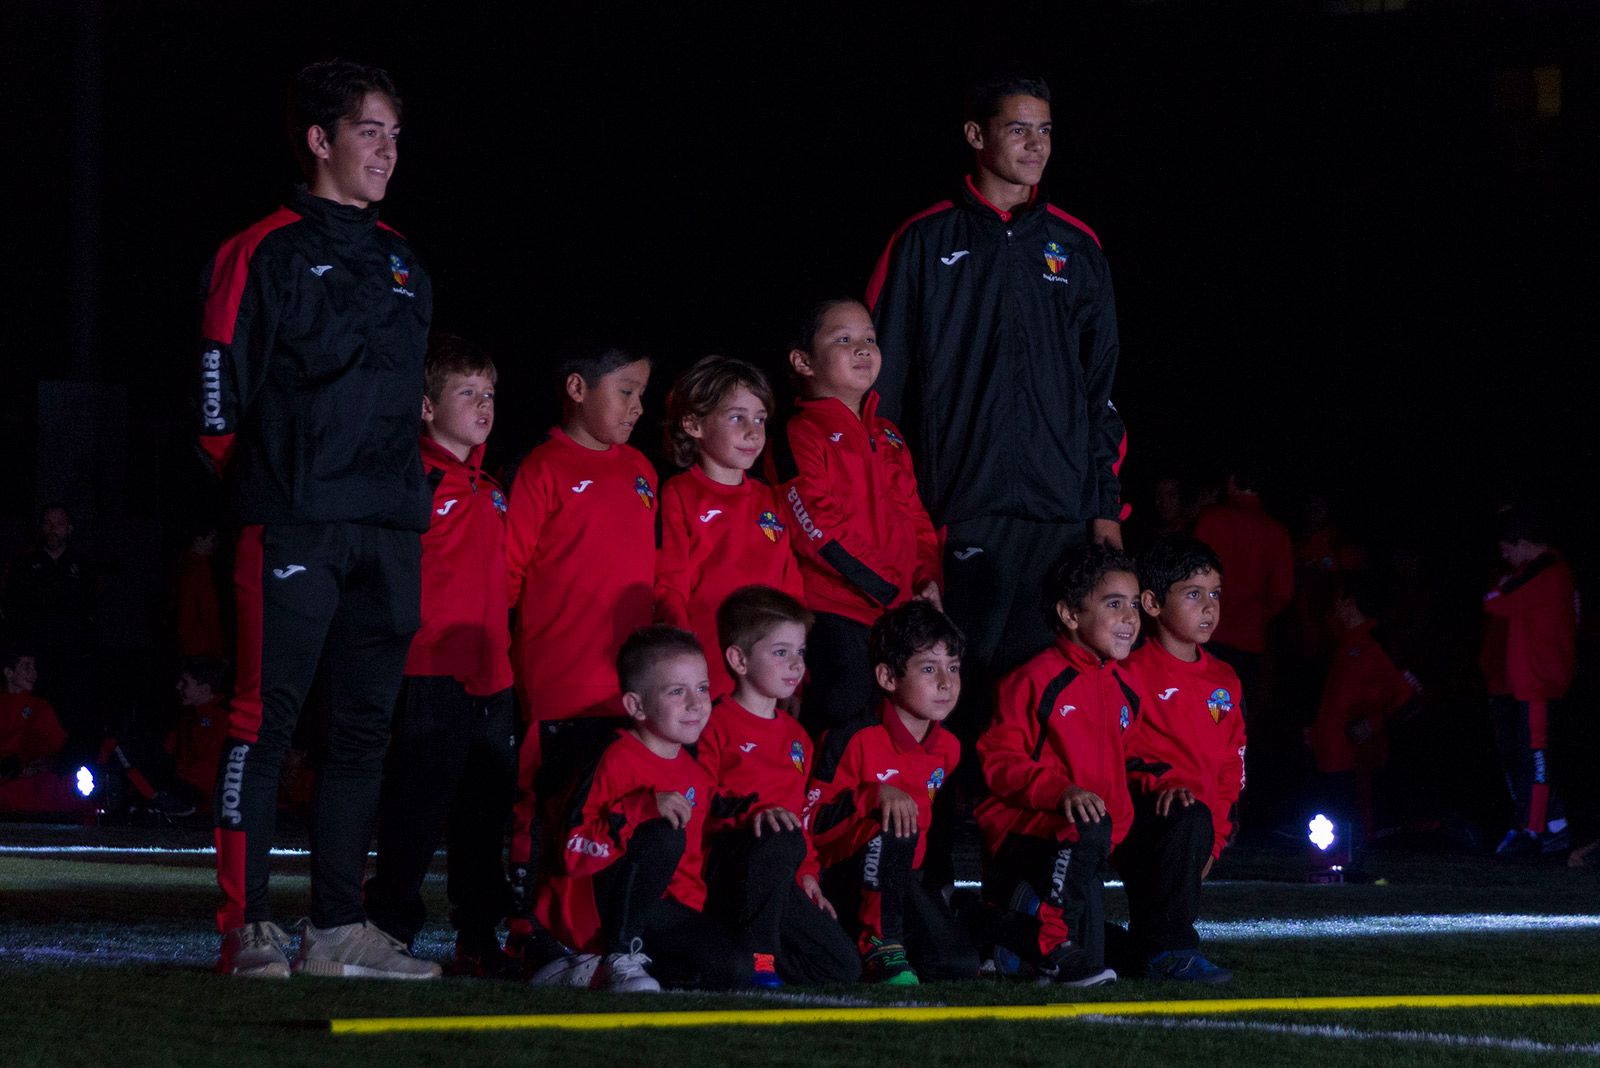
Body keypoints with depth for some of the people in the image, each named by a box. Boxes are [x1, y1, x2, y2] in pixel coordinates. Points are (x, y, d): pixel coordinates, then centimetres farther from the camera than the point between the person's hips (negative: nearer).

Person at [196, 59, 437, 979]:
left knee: (366, 727, 6)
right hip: (294, 522, -7)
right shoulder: (265, 253, -2)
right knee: (268, 718, -9)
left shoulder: (403, 263, 19)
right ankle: (249, 927, -9)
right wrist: (260, 476, -4)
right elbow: (222, 388, -4)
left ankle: (341, 927, 9)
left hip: (390, 525, 7)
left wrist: (403, 491, 15)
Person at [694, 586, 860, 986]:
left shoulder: (794, 735, 21)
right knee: (781, 843, -41)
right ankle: (756, 955, -27)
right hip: (723, 865, -8)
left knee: (843, 969, -5)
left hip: (780, 877, 8)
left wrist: (807, 874, 18)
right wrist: (751, 814, -28)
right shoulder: (716, 725, -6)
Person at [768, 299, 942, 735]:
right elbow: (820, 530, -12)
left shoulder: (888, 436, 21)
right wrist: (891, 590, -14)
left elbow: (915, 515, 22)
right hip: (834, 611, -7)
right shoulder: (800, 435, -4)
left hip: (901, 612, 7)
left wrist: (927, 579, 3)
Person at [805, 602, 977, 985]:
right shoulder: (855, 741, -12)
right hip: (845, 877, -6)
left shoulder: (948, 748, 8)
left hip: (906, 880, 6)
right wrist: (875, 795, -27)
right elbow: (812, 821, -16)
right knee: (895, 826, -36)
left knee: (959, 965, -17)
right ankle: (879, 945, -26)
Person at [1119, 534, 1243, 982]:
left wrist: (1216, 837, 5)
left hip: (1199, 824, 8)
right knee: (1188, 821, -34)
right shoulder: (1131, 672, -2)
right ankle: (1169, 950, -32)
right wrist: (1163, 784, -24)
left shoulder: (1224, 681, 19)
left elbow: (1232, 765, 18)